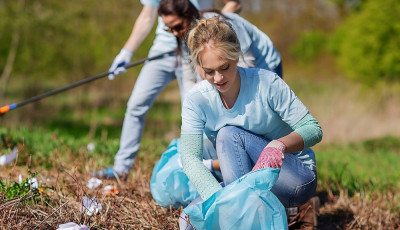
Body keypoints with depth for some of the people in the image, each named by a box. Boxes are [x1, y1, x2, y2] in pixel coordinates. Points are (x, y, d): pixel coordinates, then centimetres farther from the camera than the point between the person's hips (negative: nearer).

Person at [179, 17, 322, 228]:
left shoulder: (266, 83, -17)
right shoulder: (196, 99, -10)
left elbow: (313, 129, -16)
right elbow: (190, 157, -21)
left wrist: (279, 144, -38)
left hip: (297, 178, -3)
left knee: (230, 134, -26)